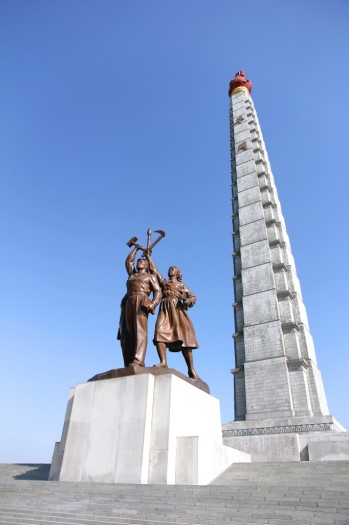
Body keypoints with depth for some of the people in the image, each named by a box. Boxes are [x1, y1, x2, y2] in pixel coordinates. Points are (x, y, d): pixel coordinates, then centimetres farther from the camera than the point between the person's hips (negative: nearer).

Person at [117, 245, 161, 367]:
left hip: (141, 303, -5)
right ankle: (129, 365, -14)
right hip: (128, 304, 5)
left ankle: (138, 361, -37)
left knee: (140, 331, -23)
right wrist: (136, 248, 54)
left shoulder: (150, 276, 18)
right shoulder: (132, 275, 33)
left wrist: (153, 304, -16)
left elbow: (158, 292, 5)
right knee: (126, 336, -8)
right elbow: (128, 261, 42)